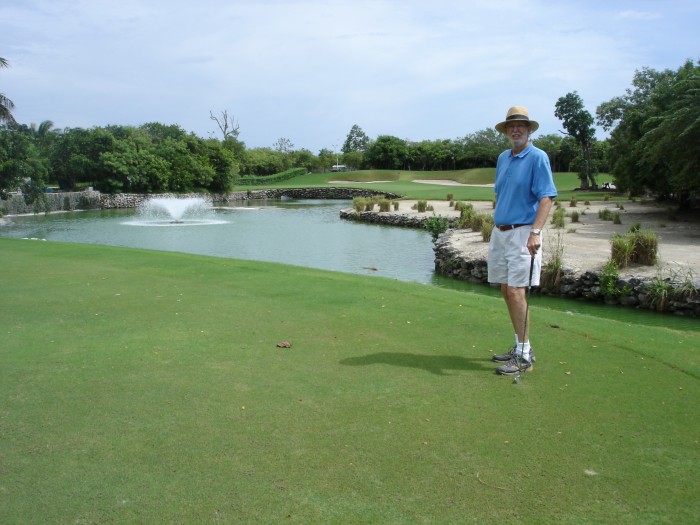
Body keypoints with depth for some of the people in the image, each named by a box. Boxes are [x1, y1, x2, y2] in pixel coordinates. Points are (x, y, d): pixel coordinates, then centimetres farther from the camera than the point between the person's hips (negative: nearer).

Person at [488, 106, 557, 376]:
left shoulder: (537, 157, -7)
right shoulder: (502, 158, 15)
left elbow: (546, 197, -15)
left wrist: (536, 232, -25)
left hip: (522, 234, -8)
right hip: (500, 232, 8)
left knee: (516, 292, -11)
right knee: (507, 292, 9)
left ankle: (524, 356, -4)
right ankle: (520, 347, 21)